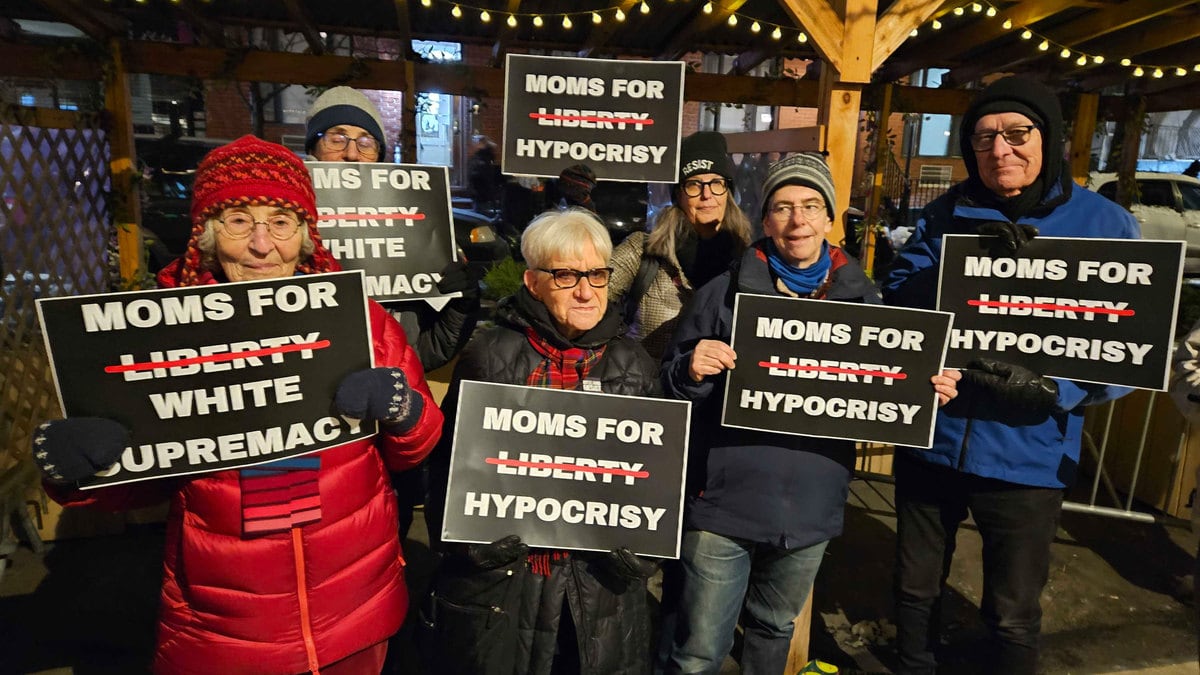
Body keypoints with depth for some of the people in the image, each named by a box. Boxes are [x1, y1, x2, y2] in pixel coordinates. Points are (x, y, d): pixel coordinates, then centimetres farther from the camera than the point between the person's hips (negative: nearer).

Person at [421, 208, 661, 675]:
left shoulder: (634, 365, 2)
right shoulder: (491, 356, -7)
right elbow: (449, 462, -2)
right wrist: (469, 539, -14)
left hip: (602, 585, 3)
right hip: (500, 582, -2)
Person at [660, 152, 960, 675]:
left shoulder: (863, 300, 3)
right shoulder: (725, 294, -5)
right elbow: (669, 385, -3)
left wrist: (929, 392, -8)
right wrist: (693, 370, -25)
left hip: (810, 511, 3)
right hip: (723, 504, -3)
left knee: (774, 630, 26)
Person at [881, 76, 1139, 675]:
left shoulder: (1104, 225, -6)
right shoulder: (947, 213, 1)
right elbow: (895, 300, -9)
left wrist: (1051, 385, -27)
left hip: (1027, 457, -2)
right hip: (929, 440, 2)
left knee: (1012, 620, 17)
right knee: (915, 592, 21)